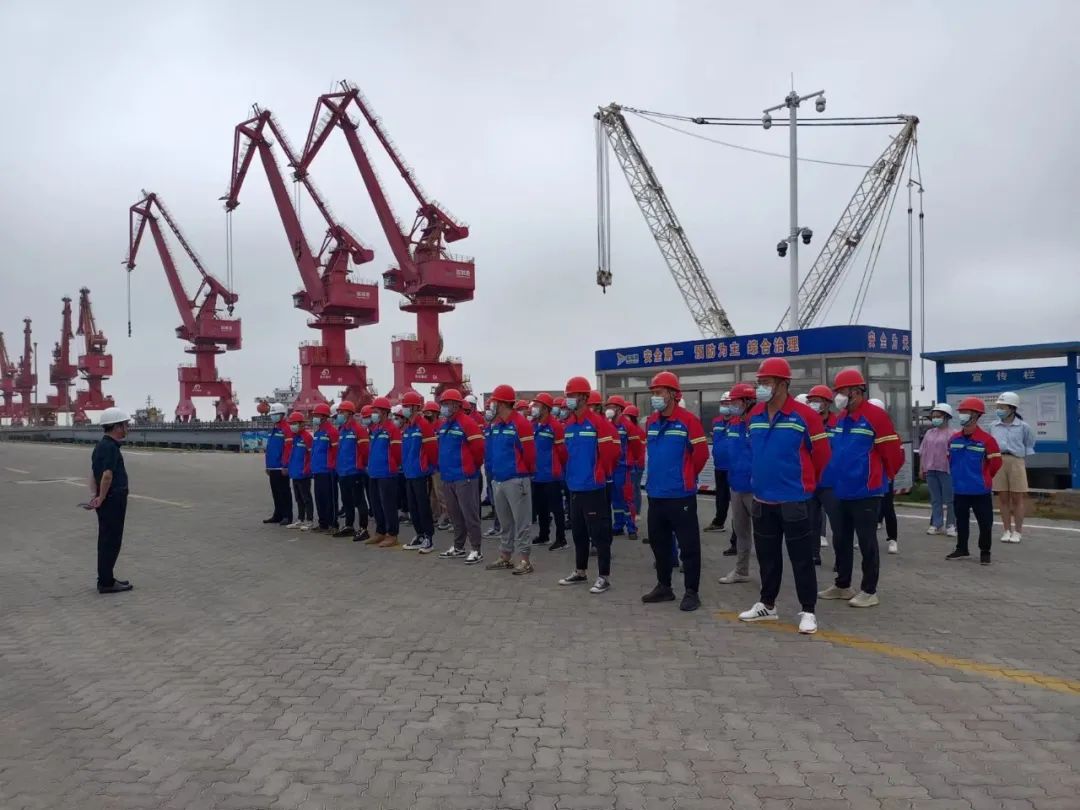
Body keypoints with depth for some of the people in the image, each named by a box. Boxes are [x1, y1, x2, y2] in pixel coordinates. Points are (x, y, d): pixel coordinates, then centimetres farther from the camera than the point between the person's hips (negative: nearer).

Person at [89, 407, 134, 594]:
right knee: (111, 541, -2)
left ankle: (106, 579, 25)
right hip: (113, 500, -10)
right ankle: (106, 582, 4)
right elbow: (107, 475, -25)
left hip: (106, 501, 10)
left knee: (107, 541, 16)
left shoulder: (101, 445, 14)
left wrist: (94, 495, 4)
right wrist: (101, 498, -15)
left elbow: (93, 473, 13)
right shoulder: (111, 447, -18)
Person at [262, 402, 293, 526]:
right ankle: (278, 515, 22)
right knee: (275, 493, 14)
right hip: (272, 467, 9)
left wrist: (285, 466, -20)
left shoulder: (286, 428, -12)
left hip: (281, 468, -9)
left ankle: (287, 516, 3)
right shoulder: (272, 429, 17)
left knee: (284, 493, -3)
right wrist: (267, 465, 18)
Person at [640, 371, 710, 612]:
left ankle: (691, 592, 8)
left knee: (688, 545, 0)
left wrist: (687, 475, 1)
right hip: (655, 494, 7)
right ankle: (664, 587, 28)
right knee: (659, 543, 15)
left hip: (680, 495, -7)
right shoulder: (651, 422, 10)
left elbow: (701, 453, -10)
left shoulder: (688, 420, -12)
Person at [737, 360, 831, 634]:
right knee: (767, 556, 17)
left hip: (794, 500, -5)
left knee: (801, 558, 3)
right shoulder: (754, 416, 5)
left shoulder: (805, 415, -12)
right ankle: (767, 605, 30)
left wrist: (805, 482, 5)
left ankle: (808, 611, 14)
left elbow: (821, 454, -5)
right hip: (762, 500, 6)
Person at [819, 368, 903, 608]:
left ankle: (869, 591, 12)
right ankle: (842, 585, 29)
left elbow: (893, 452, -12)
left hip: (866, 492, -8)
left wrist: (884, 476, 1)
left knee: (867, 542, 1)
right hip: (842, 491, 8)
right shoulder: (840, 419, 11)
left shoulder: (876, 416, -14)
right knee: (841, 540, 16)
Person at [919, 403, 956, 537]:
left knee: (948, 499, 1)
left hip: (946, 470, -6)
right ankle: (937, 525, 14)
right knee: (935, 499, 9)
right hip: (931, 470, 6)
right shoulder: (929, 433, 15)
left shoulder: (951, 433, -5)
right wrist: (921, 468, 11)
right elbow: (922, 452, 15)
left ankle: (951, 525, 8)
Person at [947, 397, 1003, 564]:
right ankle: (962, 549, 28)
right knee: (961, 521, 15)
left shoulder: (986, 439, -14)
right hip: (959, 489, 5)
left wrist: (983, 478, 3)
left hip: (980, 490, -5)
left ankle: (985, 552, 17)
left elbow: (996, 463, -7)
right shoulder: (954, 439, 2)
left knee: (985, 522, 4)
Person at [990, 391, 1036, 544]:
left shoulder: (1023, 427, 1)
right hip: (998, 462, 2)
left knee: (1017, 498, 2)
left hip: (1016, 462, -2)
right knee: (1003, 498, 5)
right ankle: (1007, 531, 12)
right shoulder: (993, 426, 8)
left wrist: (1023, 462, 7)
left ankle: (1017, 531, 9)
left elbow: (1029, 446, 10)